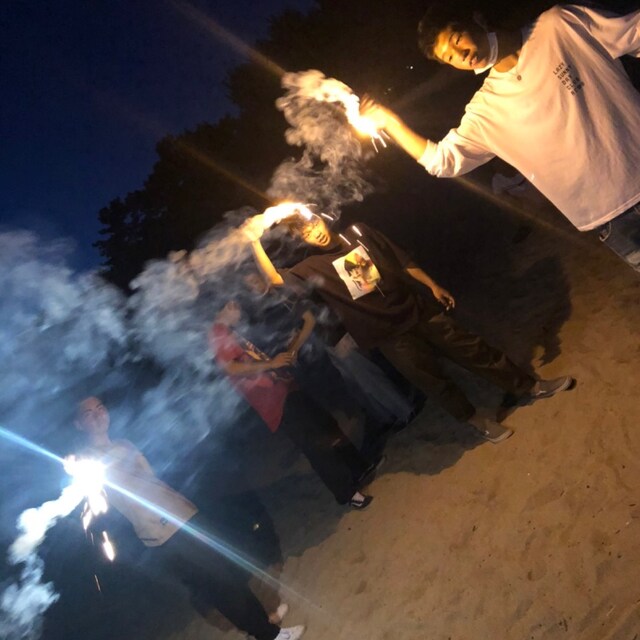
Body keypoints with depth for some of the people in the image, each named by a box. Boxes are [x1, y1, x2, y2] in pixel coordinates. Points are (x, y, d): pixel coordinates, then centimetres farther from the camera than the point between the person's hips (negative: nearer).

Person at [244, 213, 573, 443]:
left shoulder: (358, 232, 2)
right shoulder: (313, 267, -5)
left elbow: (402, 261, 8)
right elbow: (274, 279, -20)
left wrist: (433, 285, 9)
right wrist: (254, 241, -30)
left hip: (416, 310, 2)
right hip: (389, 335, -2)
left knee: (472, 349, 8)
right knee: (433, 381, 7)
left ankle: (531, 386, 25)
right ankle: (478, 420, 31)